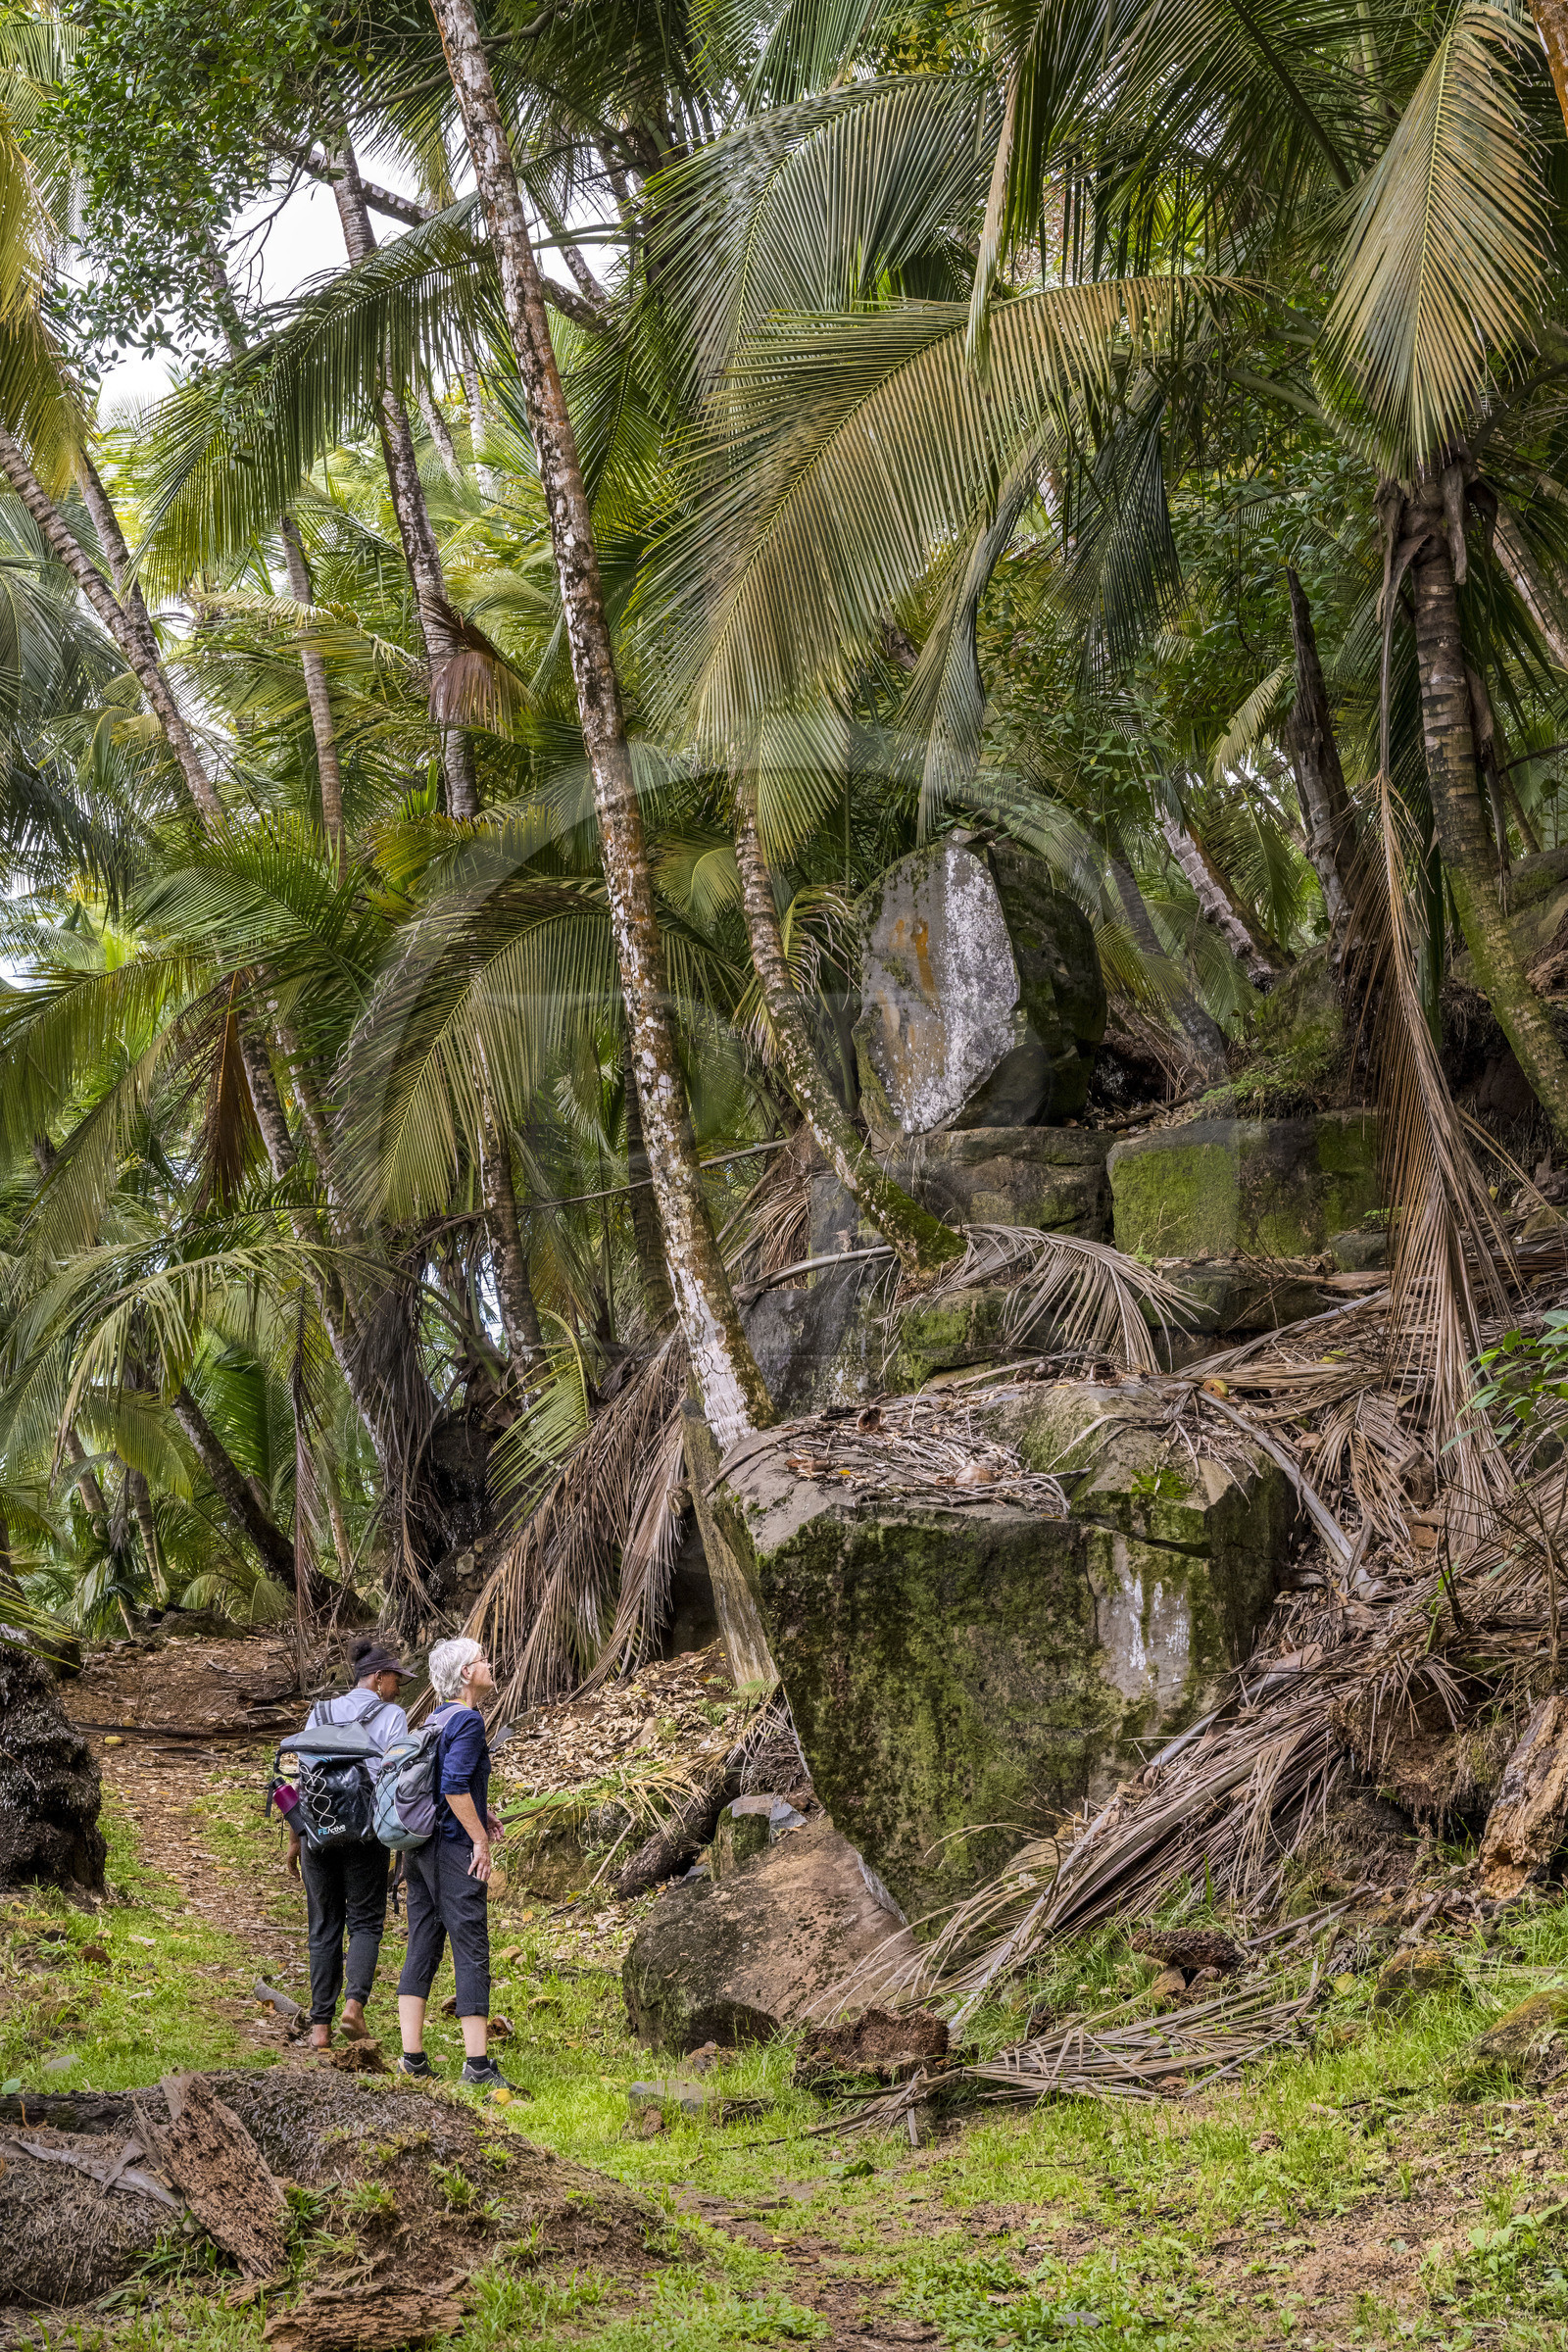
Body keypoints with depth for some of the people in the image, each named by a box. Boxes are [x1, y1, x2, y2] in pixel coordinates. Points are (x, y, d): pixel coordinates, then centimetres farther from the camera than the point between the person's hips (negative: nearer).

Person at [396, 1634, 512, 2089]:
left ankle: (412, 2056, 11)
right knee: (471, 1951, -5)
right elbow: (454, 1785, -22)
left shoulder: (437, 1718, 13)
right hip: (455, 1848, -9)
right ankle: (477, 2063, -5)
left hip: (422, 1846, 9)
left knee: (421, 1949, 9)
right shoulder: (467, 1720, -13)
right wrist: (480, 1838, -16)